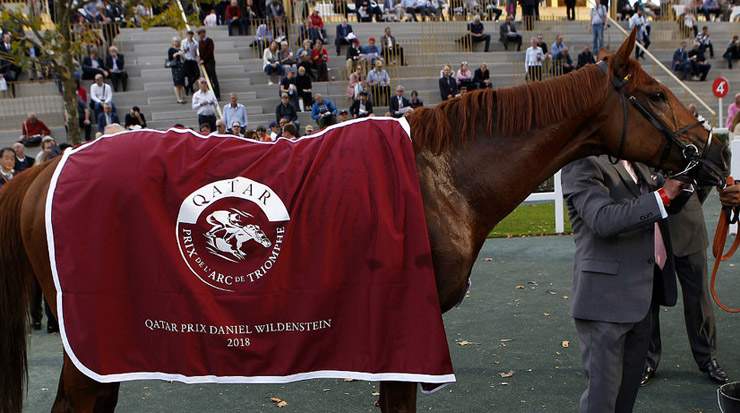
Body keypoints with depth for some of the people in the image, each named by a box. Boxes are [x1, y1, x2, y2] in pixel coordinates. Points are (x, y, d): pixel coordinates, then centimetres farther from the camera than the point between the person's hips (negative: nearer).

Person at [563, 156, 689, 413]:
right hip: (606, 296, -9)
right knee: (603, 390, 1)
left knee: (629, 386, 20)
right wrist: (663, 195, -23)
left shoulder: (636, 163, 14)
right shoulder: (581, 164, -14)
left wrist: (678, 183, 6)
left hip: (642, 294, 9)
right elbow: (603, 220, -25)